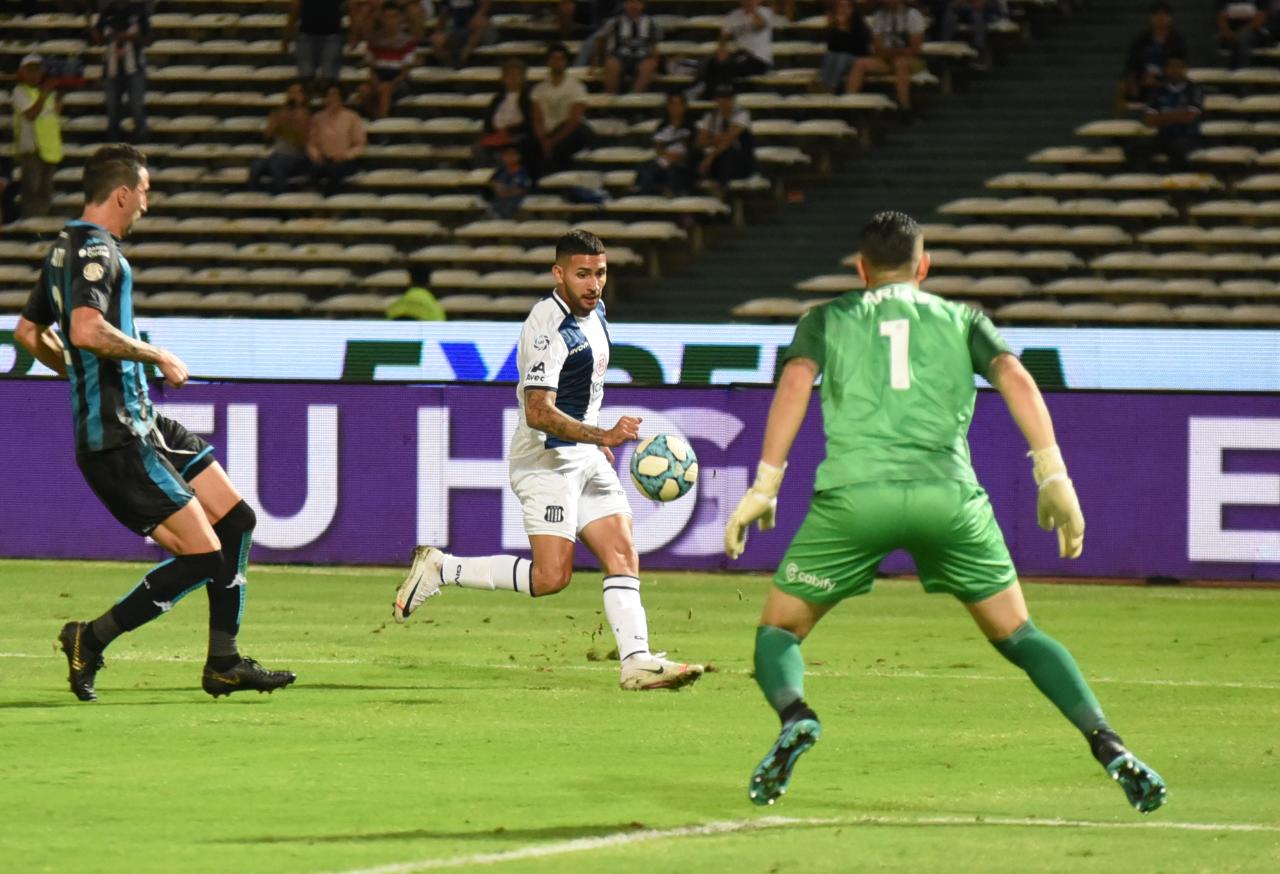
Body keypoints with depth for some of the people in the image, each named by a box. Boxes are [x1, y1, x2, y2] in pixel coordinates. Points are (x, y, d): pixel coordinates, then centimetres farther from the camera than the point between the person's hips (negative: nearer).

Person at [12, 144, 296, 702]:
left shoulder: (65, 249, 16)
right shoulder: (95, 252, -16)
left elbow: (28, 331, 26)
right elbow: (86, 331, -32)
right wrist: (157, 356, -19)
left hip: (141, 423, 11)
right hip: (117, 438, -11)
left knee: (236, 520, 12)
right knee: (202, 556, -13)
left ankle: (223, 663, 17)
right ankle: (91, 640, -3)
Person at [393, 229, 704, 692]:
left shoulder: (593, 311, 10)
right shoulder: (549, 327, -21)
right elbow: (538, 413, -27)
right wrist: (602, 436, -36)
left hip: (584, 456, 9)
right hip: (546, 460, -9)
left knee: (623, 556, -2)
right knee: (551, 576, -15)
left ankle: (636, 661, -5)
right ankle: (440, 569, -3)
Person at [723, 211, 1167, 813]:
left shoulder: (828, 320, 21)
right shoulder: (962, 320, 22)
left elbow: (795, 381, 3)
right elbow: (1015, 379, 6)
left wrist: (764, 487, -2)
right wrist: (1054, 480, 0)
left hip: (853, 492, -1)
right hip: (948, 492, 1)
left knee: (778, 632, 13)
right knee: (1016, 634, 14)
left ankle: (795, 718, -21)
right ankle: (1107, 745, -6)